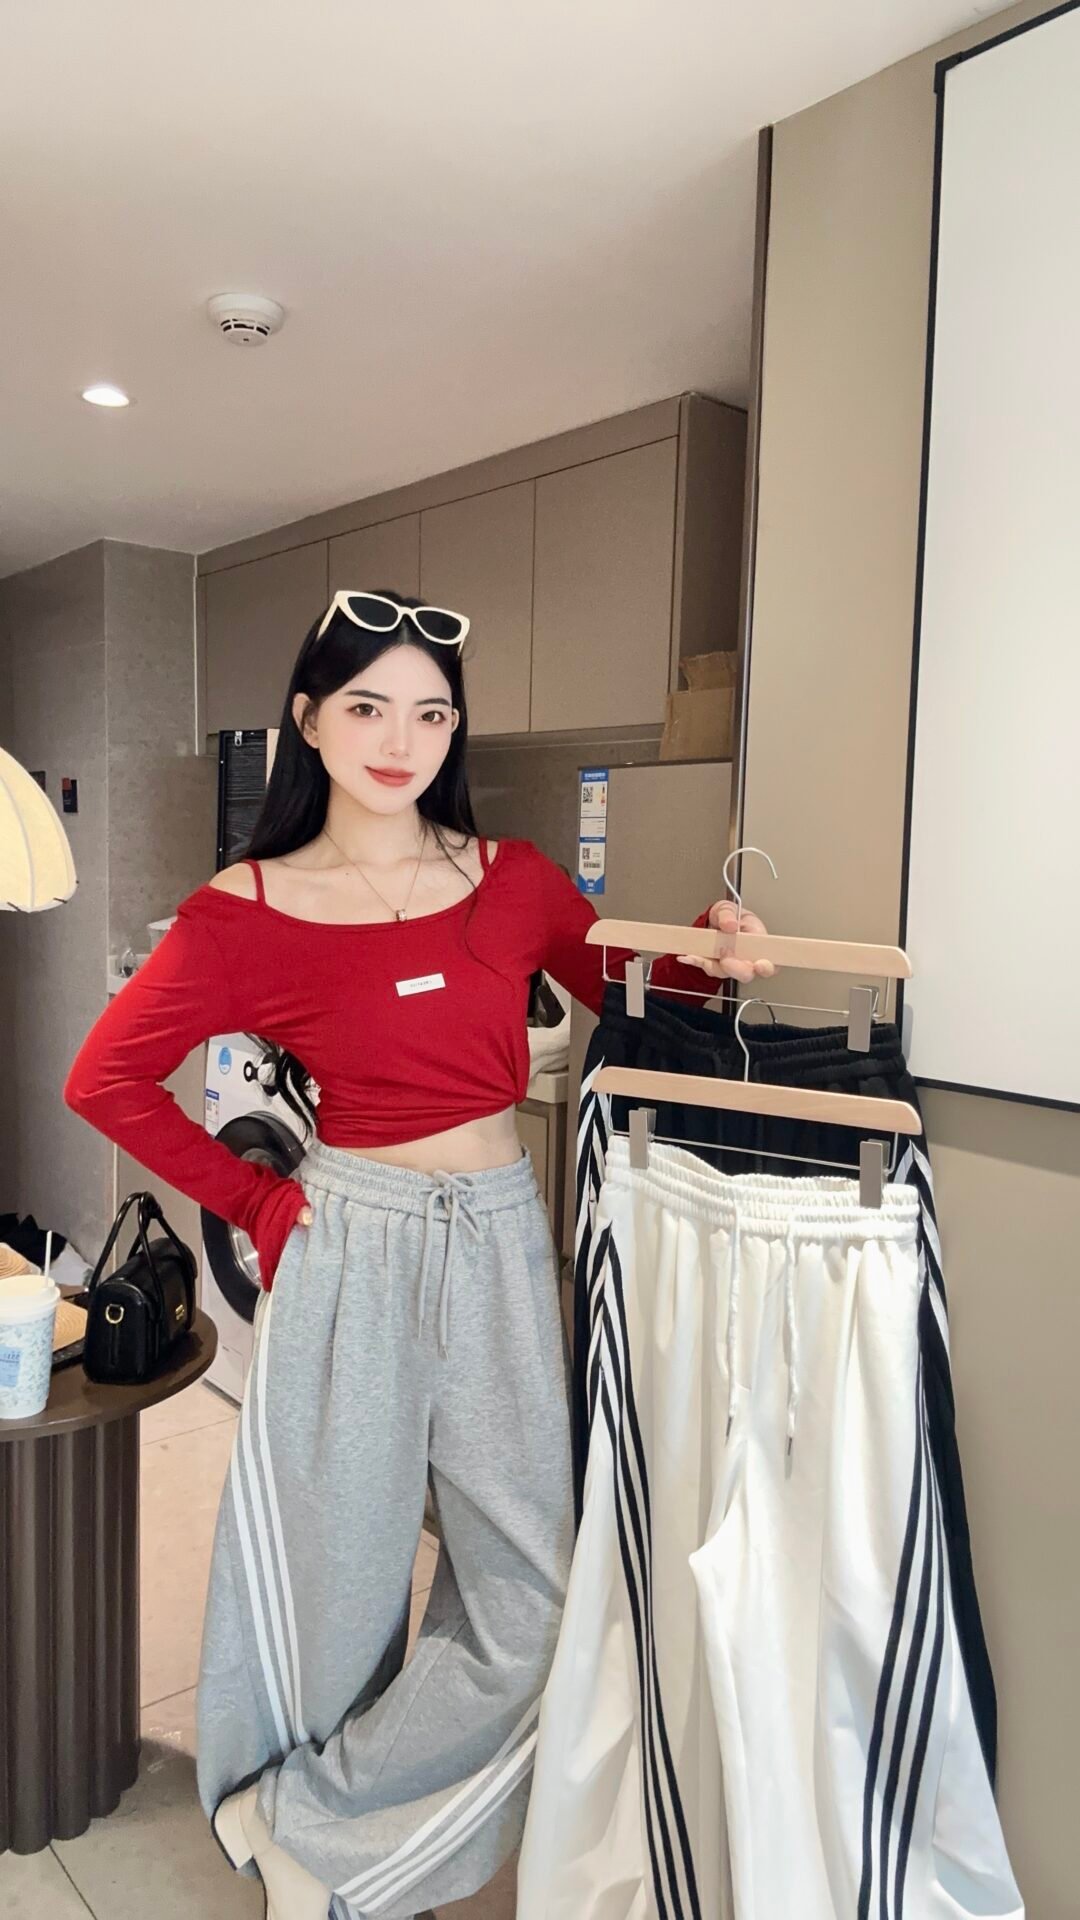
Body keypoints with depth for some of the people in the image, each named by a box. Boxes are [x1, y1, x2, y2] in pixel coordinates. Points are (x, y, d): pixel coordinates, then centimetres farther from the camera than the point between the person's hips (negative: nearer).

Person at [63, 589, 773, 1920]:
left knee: (537, 1597, 7)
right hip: (350, 1252, -3)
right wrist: (254, 1199, -4)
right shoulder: (248, 911, -6)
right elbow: (103, 1077, -1)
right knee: (341, 1584, 11)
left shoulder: (514, 881, 3)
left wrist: (713, 958, -8)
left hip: (501, 1250, 4)